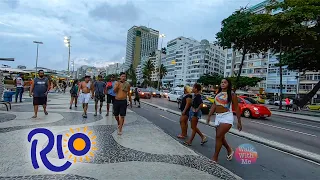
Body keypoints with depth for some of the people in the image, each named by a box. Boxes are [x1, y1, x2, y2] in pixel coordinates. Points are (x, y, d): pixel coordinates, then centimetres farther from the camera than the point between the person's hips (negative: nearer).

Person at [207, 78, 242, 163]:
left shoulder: (232, 95, -5)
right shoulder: (218, 94, 12)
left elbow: (237, 109, -4)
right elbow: (214, 105, 12)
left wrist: (239, 122, -6)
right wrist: (209, 116, 4)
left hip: (227, 117, -6)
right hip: (218, 117, 7)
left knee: (218, 136, -11)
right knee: (221, 137, 15)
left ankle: (215, 158, 0)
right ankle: (230, 151, 42)